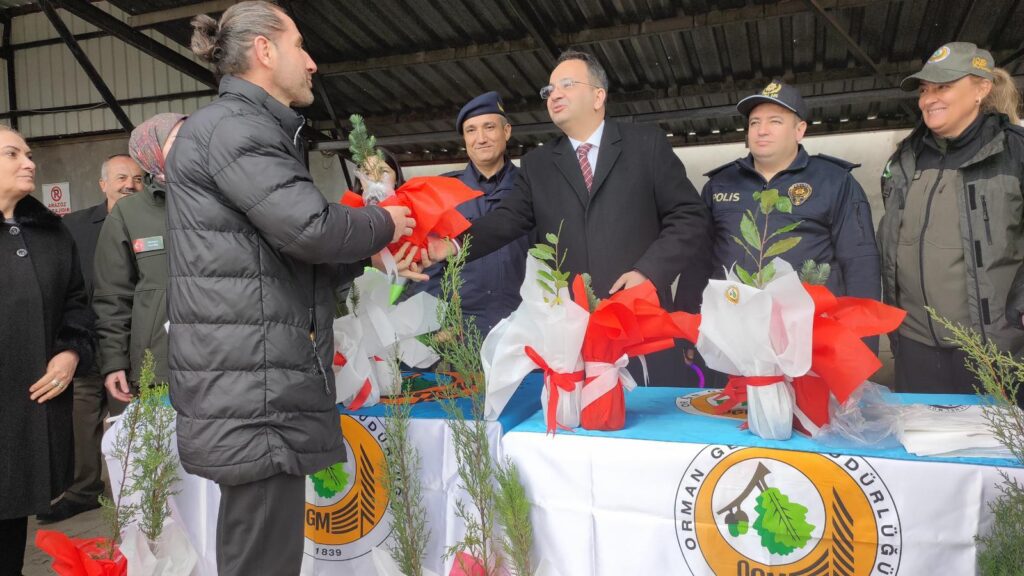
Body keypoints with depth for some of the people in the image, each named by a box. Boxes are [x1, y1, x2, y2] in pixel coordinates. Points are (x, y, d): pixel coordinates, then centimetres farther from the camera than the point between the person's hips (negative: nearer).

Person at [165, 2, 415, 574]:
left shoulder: (255, 129, 23)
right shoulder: (231, 125, -9)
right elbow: (308, 225, -22)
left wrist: (368, 253, 9)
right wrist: (383, 225, -3)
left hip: (264, 389, 10)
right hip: (250, 394, -10)